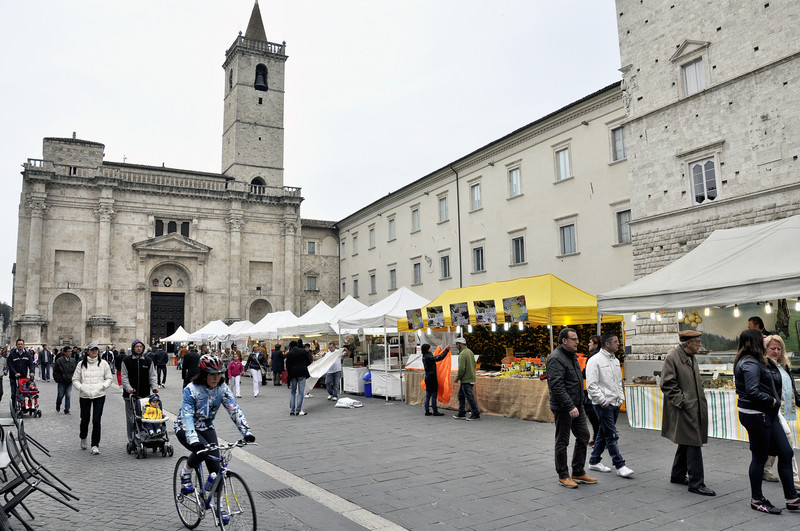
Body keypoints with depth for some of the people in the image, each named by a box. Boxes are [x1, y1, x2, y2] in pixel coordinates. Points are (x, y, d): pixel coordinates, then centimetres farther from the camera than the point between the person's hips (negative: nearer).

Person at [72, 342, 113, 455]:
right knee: (84, 419, 10)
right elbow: (75, 379, 8)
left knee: (96, 421, -5)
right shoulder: (82, 364, 3)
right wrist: (81, 387, -8)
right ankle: (83, 437, 41)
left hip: (99, 395, -1)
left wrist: (102, 386, -9)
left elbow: (109, 378, 8)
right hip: (84, 396, 1)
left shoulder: (103, 363, 3)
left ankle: (95, 445, 5)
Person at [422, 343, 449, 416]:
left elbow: (435, 358, 22)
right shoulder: (428, 357, -18)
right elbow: (440, 358, -25)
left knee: (428, 395, 11)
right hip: (432, 377, -9)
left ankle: (427, 411, 14)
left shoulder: (424, 357, 10)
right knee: (434, 394, -2)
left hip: (428, 377, 9)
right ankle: (435, 412, 3)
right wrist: (447, 350, -19)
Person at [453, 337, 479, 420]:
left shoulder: (463, 354, -18)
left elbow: (462, 368, -23)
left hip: (466, 380, -10)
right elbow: (474, 364, 17)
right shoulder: (470, 351, 11)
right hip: (471, 378, 10)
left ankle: (476, 415, 3)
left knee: (470, 397, -3)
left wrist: (457, 378, -10)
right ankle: (461, 414, 22)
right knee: (461, 395, 17)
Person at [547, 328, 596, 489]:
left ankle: (578, 472, 25)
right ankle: (563, 476, 15)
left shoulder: (572, 356, 13)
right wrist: (570, 406, -28)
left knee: (583, 437, 13)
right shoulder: (556, 359, -19)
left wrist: (578, 404, 19)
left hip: (577, 406, 9)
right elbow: (557, 386, -26)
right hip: (563, 408, -9)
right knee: (562, 442, 3)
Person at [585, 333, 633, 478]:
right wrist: (603, 401, -16)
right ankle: (619, 466, 1)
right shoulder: (595, 360, -14)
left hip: (615, 404, 8)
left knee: (603, 433, 14)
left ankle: (594, 462, 24)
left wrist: (621, 398, 12)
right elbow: (591, 384, -17)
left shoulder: (615, 360, 13)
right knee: (612, 435, -5)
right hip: (603, 405, -8)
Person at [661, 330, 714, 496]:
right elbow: (667, 384, -17)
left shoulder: (691, 357, 14)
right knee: (693, 444, -7)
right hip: (684, 410, -10)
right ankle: (696, 483, 1)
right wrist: (682, 401, -18)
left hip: (694, 408, 10)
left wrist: (700, 399, 14)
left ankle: (677, 476, 29)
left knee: (686, 443, 17)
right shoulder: (672, 357, -15)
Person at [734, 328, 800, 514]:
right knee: (760, 457, 2)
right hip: (756, 415, -10)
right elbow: (753, 391, -26)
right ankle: (756, 500, 17)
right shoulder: (751, 363, -19)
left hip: (767, 414, 10)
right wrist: (773, 401, -13)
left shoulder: (756, 361, 13)